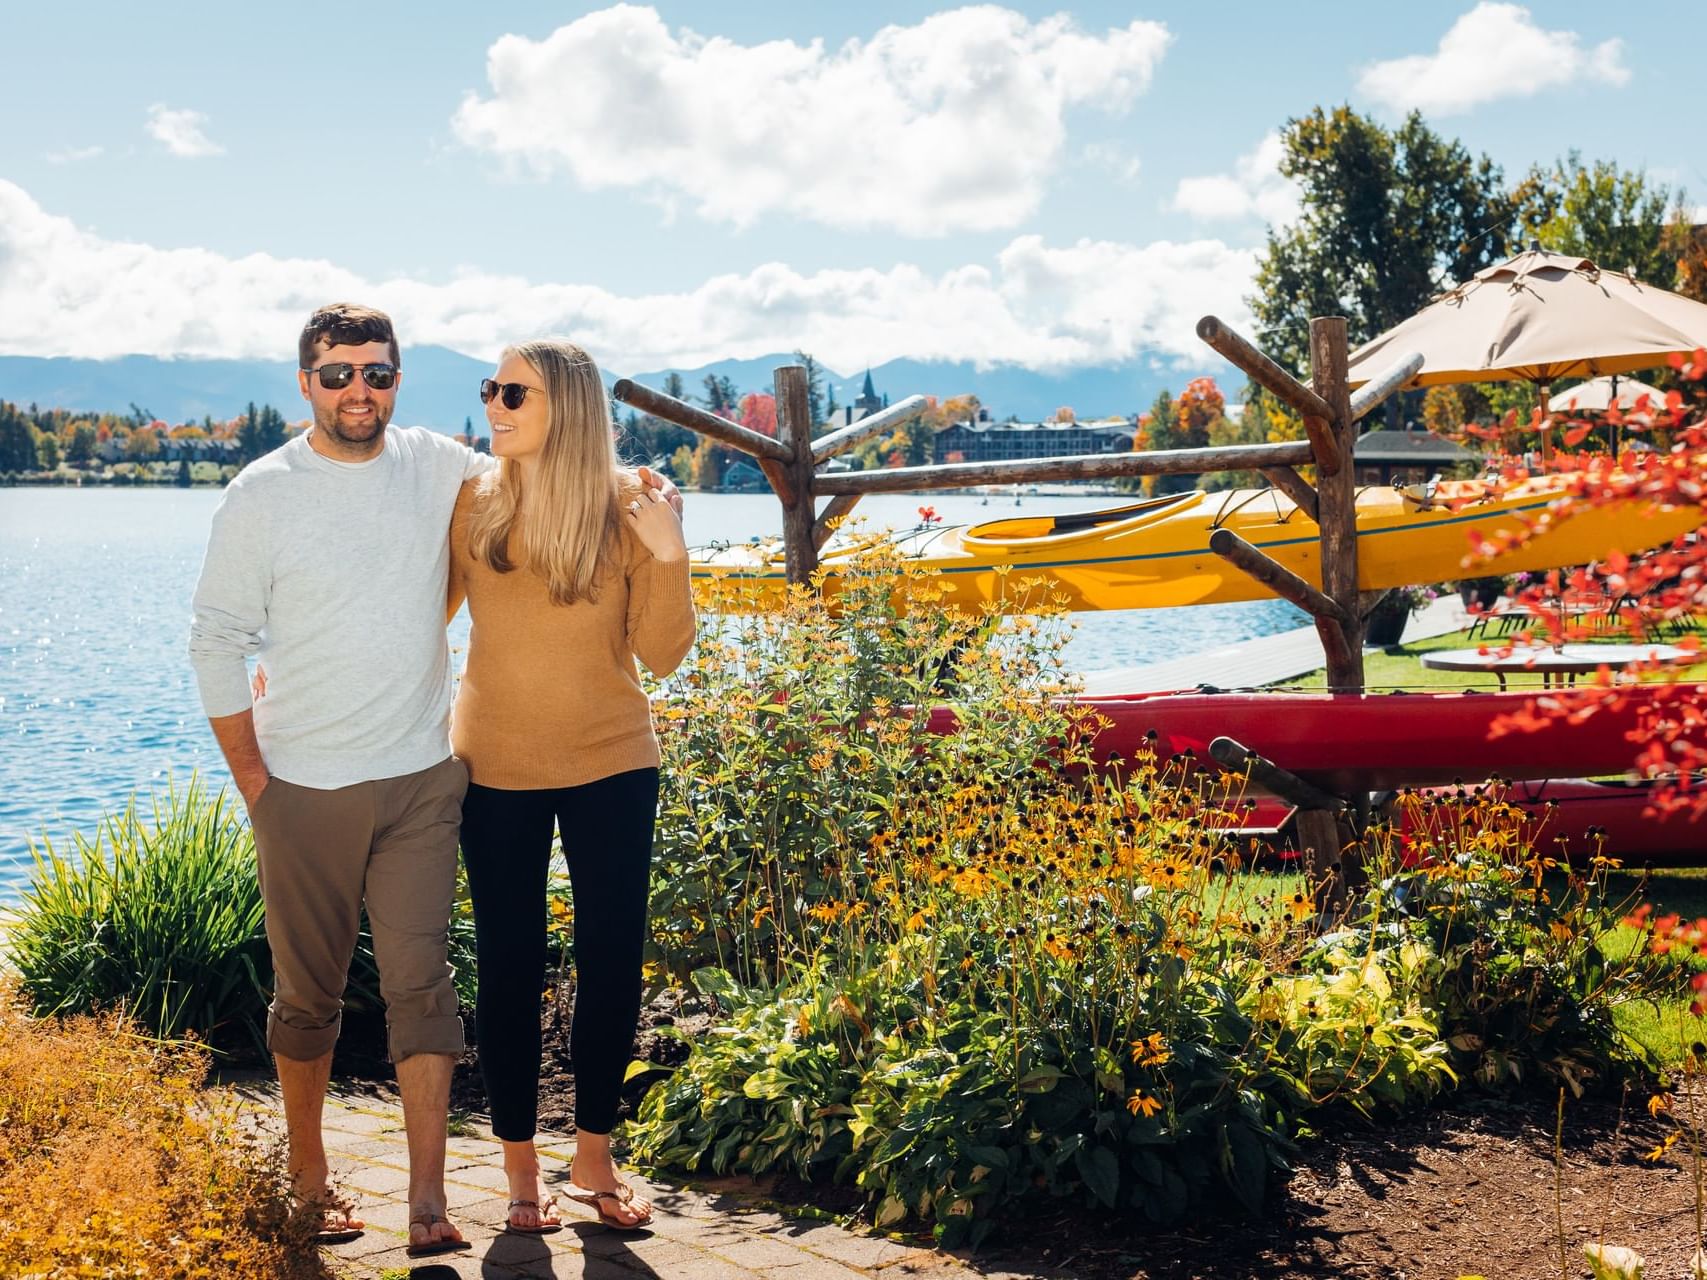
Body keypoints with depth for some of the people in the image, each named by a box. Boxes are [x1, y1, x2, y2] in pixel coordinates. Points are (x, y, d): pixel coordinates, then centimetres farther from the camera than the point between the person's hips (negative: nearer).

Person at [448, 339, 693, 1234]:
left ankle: (594, 1159, 23)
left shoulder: (627, 511, -8)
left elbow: (661, 655, -9)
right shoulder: (471, 505, -6)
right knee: (508, 968, 5)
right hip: (497, 770, 0)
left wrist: (667, 559, -22)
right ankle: (520, 1168, 20)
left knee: (611, 961, 5)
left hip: (610, 766, 0)